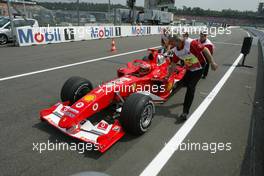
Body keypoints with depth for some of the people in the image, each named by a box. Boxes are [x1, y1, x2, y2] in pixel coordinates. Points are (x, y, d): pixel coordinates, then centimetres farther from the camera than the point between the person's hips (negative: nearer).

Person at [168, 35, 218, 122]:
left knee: (190, 87, -15)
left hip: (199, 68, -7)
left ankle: (185, 113, -14)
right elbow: (173, 64, 4)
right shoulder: (176, 51, -7)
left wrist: (212, 62, -25)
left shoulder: (191, 43, -27)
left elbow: (205, 50, -23)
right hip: (189, 69, 7)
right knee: (185, 82, 16)